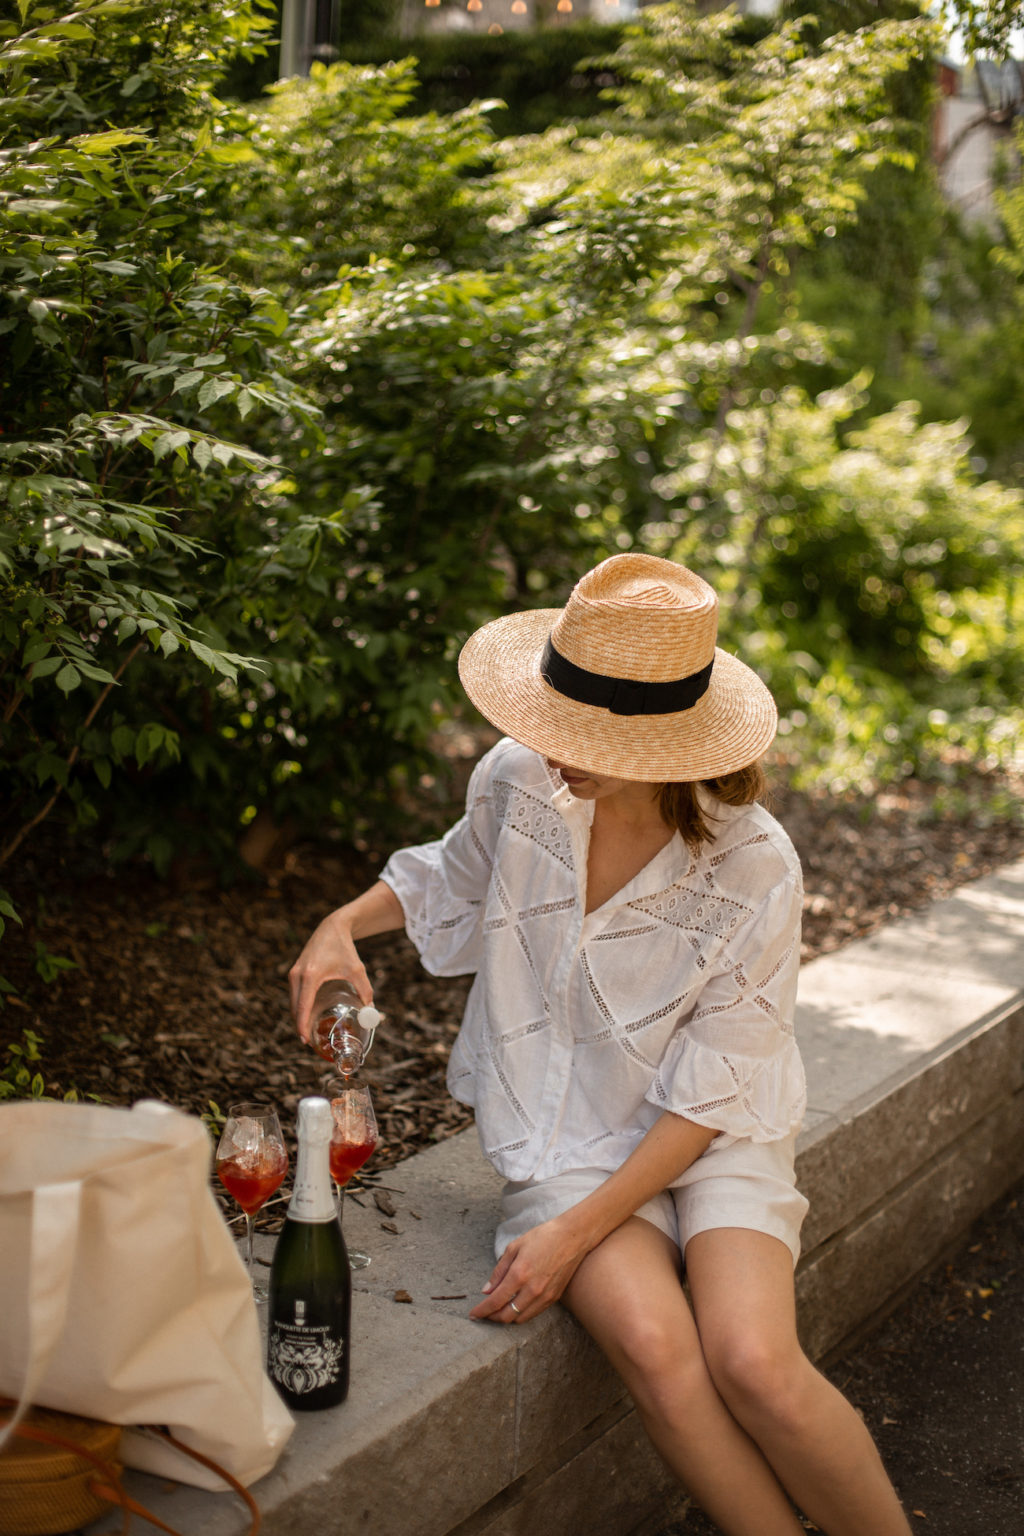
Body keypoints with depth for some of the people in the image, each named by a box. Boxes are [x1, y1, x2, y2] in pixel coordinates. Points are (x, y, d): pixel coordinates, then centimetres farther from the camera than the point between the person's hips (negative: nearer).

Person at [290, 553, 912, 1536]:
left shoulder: (752, 867, -18)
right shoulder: (517, 782, -9)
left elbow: (707, 1099, -14)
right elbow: (453, 881, 16)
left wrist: (574, 1233, -20)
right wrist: (346, 921, -4)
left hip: (712, 1144, -2)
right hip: (570, 1139, 2)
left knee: (754, 1364, -27)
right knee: (653, 1344, -28)